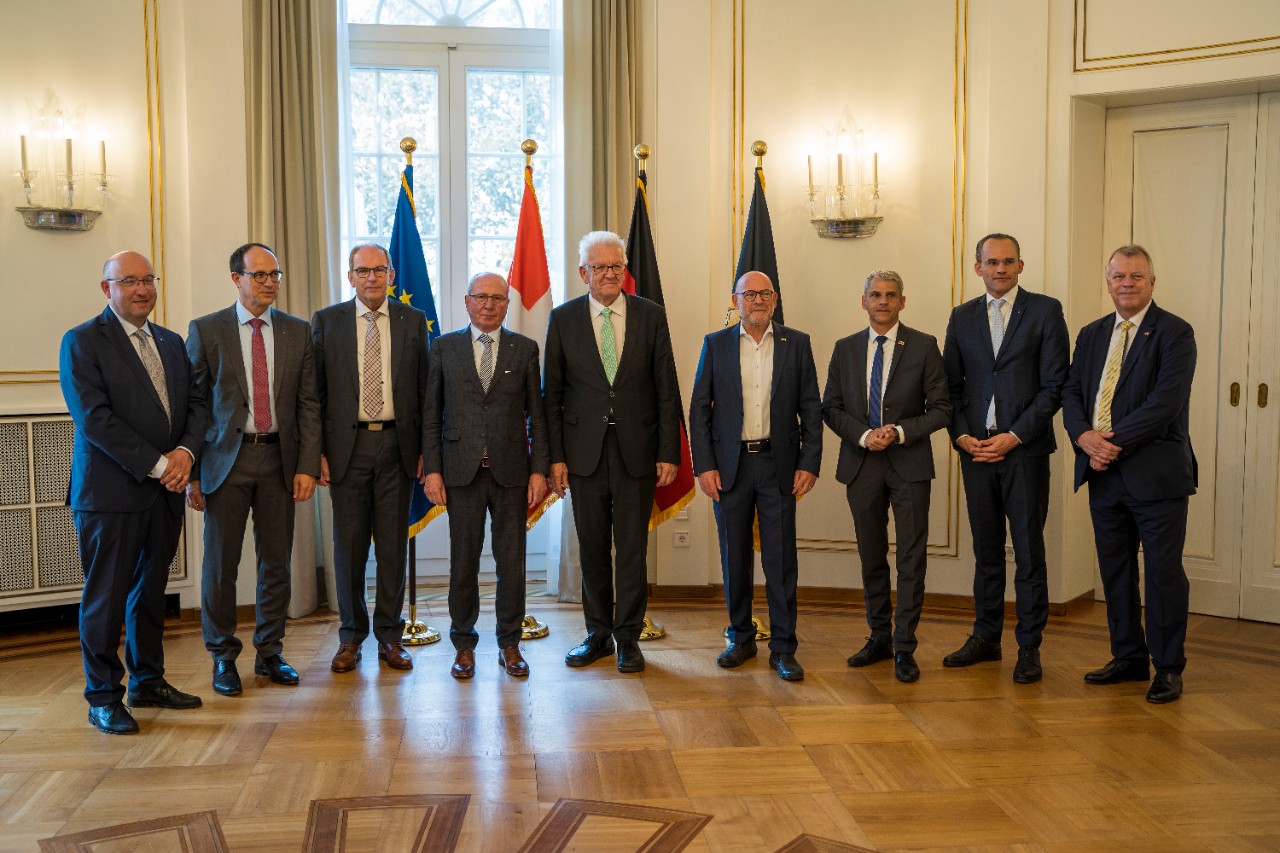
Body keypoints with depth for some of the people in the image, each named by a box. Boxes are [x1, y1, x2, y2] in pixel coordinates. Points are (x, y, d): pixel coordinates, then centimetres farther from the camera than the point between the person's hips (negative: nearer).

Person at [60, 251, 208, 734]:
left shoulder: (171, 343, 15)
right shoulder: (82, 342, -5)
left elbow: (195, 404, 12)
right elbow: (94, 419, -15)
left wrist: (185, 451, -8)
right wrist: (156, 464, -17)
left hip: (164, 491, 6)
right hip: (110, 490, -6)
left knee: (151, 590, 14)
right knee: (106, 596, 1)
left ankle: (148, 681, 26)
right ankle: (103, 698, 11)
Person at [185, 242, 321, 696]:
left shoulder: (298, 332, 7)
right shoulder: (205, 330, 0)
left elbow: (308, 403, 5)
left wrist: (307, 466, -3)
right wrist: (191, 472, -5)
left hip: (278, 458, 2)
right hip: (227, 459, -2)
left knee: (277, 561, 8)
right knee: (221, 562, 3)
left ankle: (270, 653, 22)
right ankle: (223, 658, 18)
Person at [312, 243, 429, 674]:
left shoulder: (413, 321, 6)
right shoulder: (326, 321, 4)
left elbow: (424, 391, 7)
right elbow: (315, 392, 4)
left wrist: (424, 449, 1)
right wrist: (318, 451, -2)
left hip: (396, 445, 1)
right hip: (348, 445, 0)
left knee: (394, 545, 6)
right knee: (349, 545, 5)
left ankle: (390, 635, 18)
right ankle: (351, 637, 19)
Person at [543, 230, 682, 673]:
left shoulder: (651, 316, 3)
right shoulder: (563, 319, 3)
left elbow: (667, 390, 3)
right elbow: (552, 394, 3)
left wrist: (669, 453, -3)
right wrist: (555, 456, -3)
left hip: (636, 450, 0)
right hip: (585, 450, 1)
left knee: (632, 549, 3)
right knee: (593, 548, 9)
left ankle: (628, 637, 15)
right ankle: (597, 634, 23)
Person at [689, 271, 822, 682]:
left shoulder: (796, 343, 5)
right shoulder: (716, 344, 5)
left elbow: (811, 408, 4)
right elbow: (699, 409, 4)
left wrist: (810, 463, -4)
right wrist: (704, 466, -4)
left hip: (778, 465, -1)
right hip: (730, 466, 1)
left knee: (781, 559, 0)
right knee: (734, 558, 9)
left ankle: (783, 648, 10)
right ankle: (741, 638, 24)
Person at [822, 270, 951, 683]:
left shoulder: (924, 346, 0)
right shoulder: (845, 349, 8)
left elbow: (940, 408, -1)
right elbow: (831, 407, 6)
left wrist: (900, 431, -15)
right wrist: (863, 435, -10)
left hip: (909, 463, -3)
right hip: (861, 463, 3)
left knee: (912, 558, -3)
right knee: (871, 555, 11)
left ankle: (904, 648, 5)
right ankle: (879, 638, 24)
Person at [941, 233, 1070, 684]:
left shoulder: (1045, 310, 0)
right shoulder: (962, 317, 11)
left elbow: (1054, 385, -5)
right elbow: (952, 384, 12)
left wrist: (1013, 437, -11)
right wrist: (962, 435, -2)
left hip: (1024, 449, -3)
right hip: (975, 448, 4)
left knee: (1029, 551, 2)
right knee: (986, 549, 12)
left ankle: (1029, 647, 11)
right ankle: (985, 637, 22)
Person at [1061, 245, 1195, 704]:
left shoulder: (1174, 333, -6)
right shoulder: (1091, 335, 14)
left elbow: (1166, 402, -16)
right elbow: (1071, 392, 8)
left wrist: (1114, 441, -19)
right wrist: (1085, 437, -11)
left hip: (1156, 474, -6)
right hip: (1104, 472, 6)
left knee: (1163, 571, 1)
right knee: (1115, 570, 13)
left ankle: (1168, 668, 13)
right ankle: (1128, 658, 26)